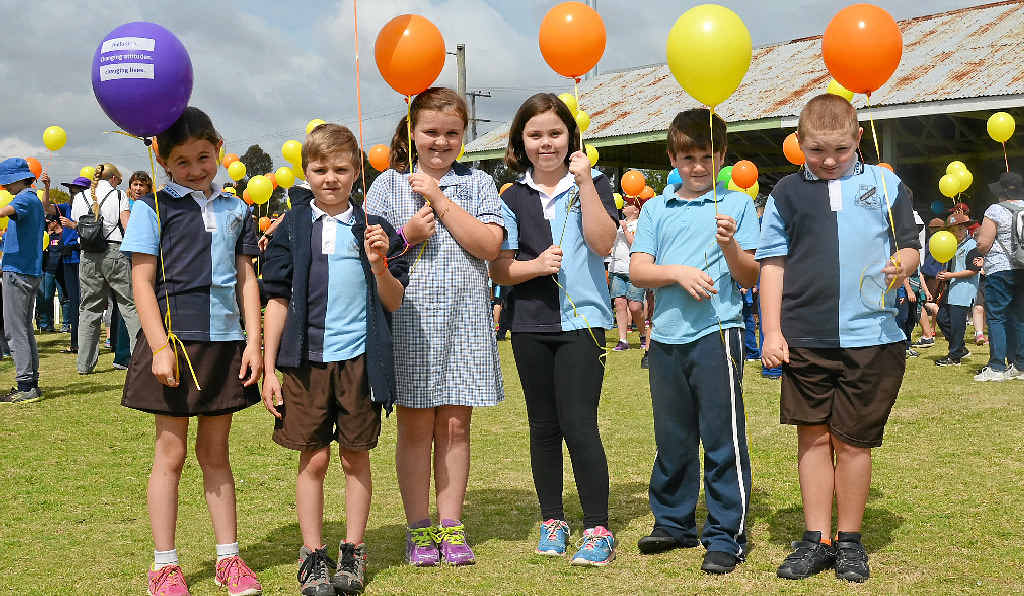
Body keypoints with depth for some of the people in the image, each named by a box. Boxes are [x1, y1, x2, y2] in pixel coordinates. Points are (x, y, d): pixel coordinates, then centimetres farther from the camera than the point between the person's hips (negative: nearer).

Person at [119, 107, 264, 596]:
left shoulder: (234, 210, 11)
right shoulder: (153, 208, -2)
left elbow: (246, 279, 12)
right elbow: (142, 281, -6)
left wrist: (253, 342, 4)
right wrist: (160, 347, -15)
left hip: (225, 342, 4)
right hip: (175, 340, -4)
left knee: (215, 453, 12)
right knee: (171, 453, 3)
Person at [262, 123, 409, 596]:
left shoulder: (372, 229, 4)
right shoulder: (292, 228, 4)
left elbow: (393, 303, 3)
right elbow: (278, 300, 5)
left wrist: (379, 264, -16)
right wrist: (269, 370, 2)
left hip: (359, 357, 0)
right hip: (306, 359, 0)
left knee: (356, 457, 7)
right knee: (313, 459, 4)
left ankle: (353, 552, 19)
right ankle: (312, 556, 14)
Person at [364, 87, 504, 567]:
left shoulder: (477, 183, 8)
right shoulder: (388, 184, 7)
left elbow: (489, 245, -6)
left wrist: (439, 199, -9)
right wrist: (407, 236, -12)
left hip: (465, 316, 1)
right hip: (409, 315, -1)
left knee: (455, 424, 5)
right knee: (416, 426, 2)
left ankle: (451, 525, 14)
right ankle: (419, 528, 12)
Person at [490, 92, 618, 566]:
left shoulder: (591, 184, 2)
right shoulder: (513, 198, 8)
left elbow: (603, 243, -13)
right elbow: (499, 269, 4)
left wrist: (585, 183, -15)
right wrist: (536, 265, -16)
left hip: (582, 318, -3)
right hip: (530, 324, 4)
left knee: (578, 423, -11)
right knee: (543, 426, 11)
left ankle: (598, 530, -2)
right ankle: (552, 521, 24)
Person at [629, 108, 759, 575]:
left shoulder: (736, 204, 4)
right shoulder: (656, 209, 12)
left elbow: (750, 278, 1)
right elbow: (637, 272, 3)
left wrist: (730, 245, -17)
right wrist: (678, 271, -14)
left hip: (717, 331, -3)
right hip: (667, 335, 4)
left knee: (723, 437, -4)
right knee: (671, 438, 12)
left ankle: (726, 534, 5)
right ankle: (674, 522, 26)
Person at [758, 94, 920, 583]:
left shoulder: (884, 184, 6)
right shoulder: (787, 193, 7)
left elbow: (910, 246, 9)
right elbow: (773, 264, 8)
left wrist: (904, 263, -15)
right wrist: (772, 331, 1)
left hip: (870, 337, -1)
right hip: (804, 337, 1)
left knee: (853, 440, 5)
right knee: (813, 435, 6)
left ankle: (849, 541, 19)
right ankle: (816, 539, 16)